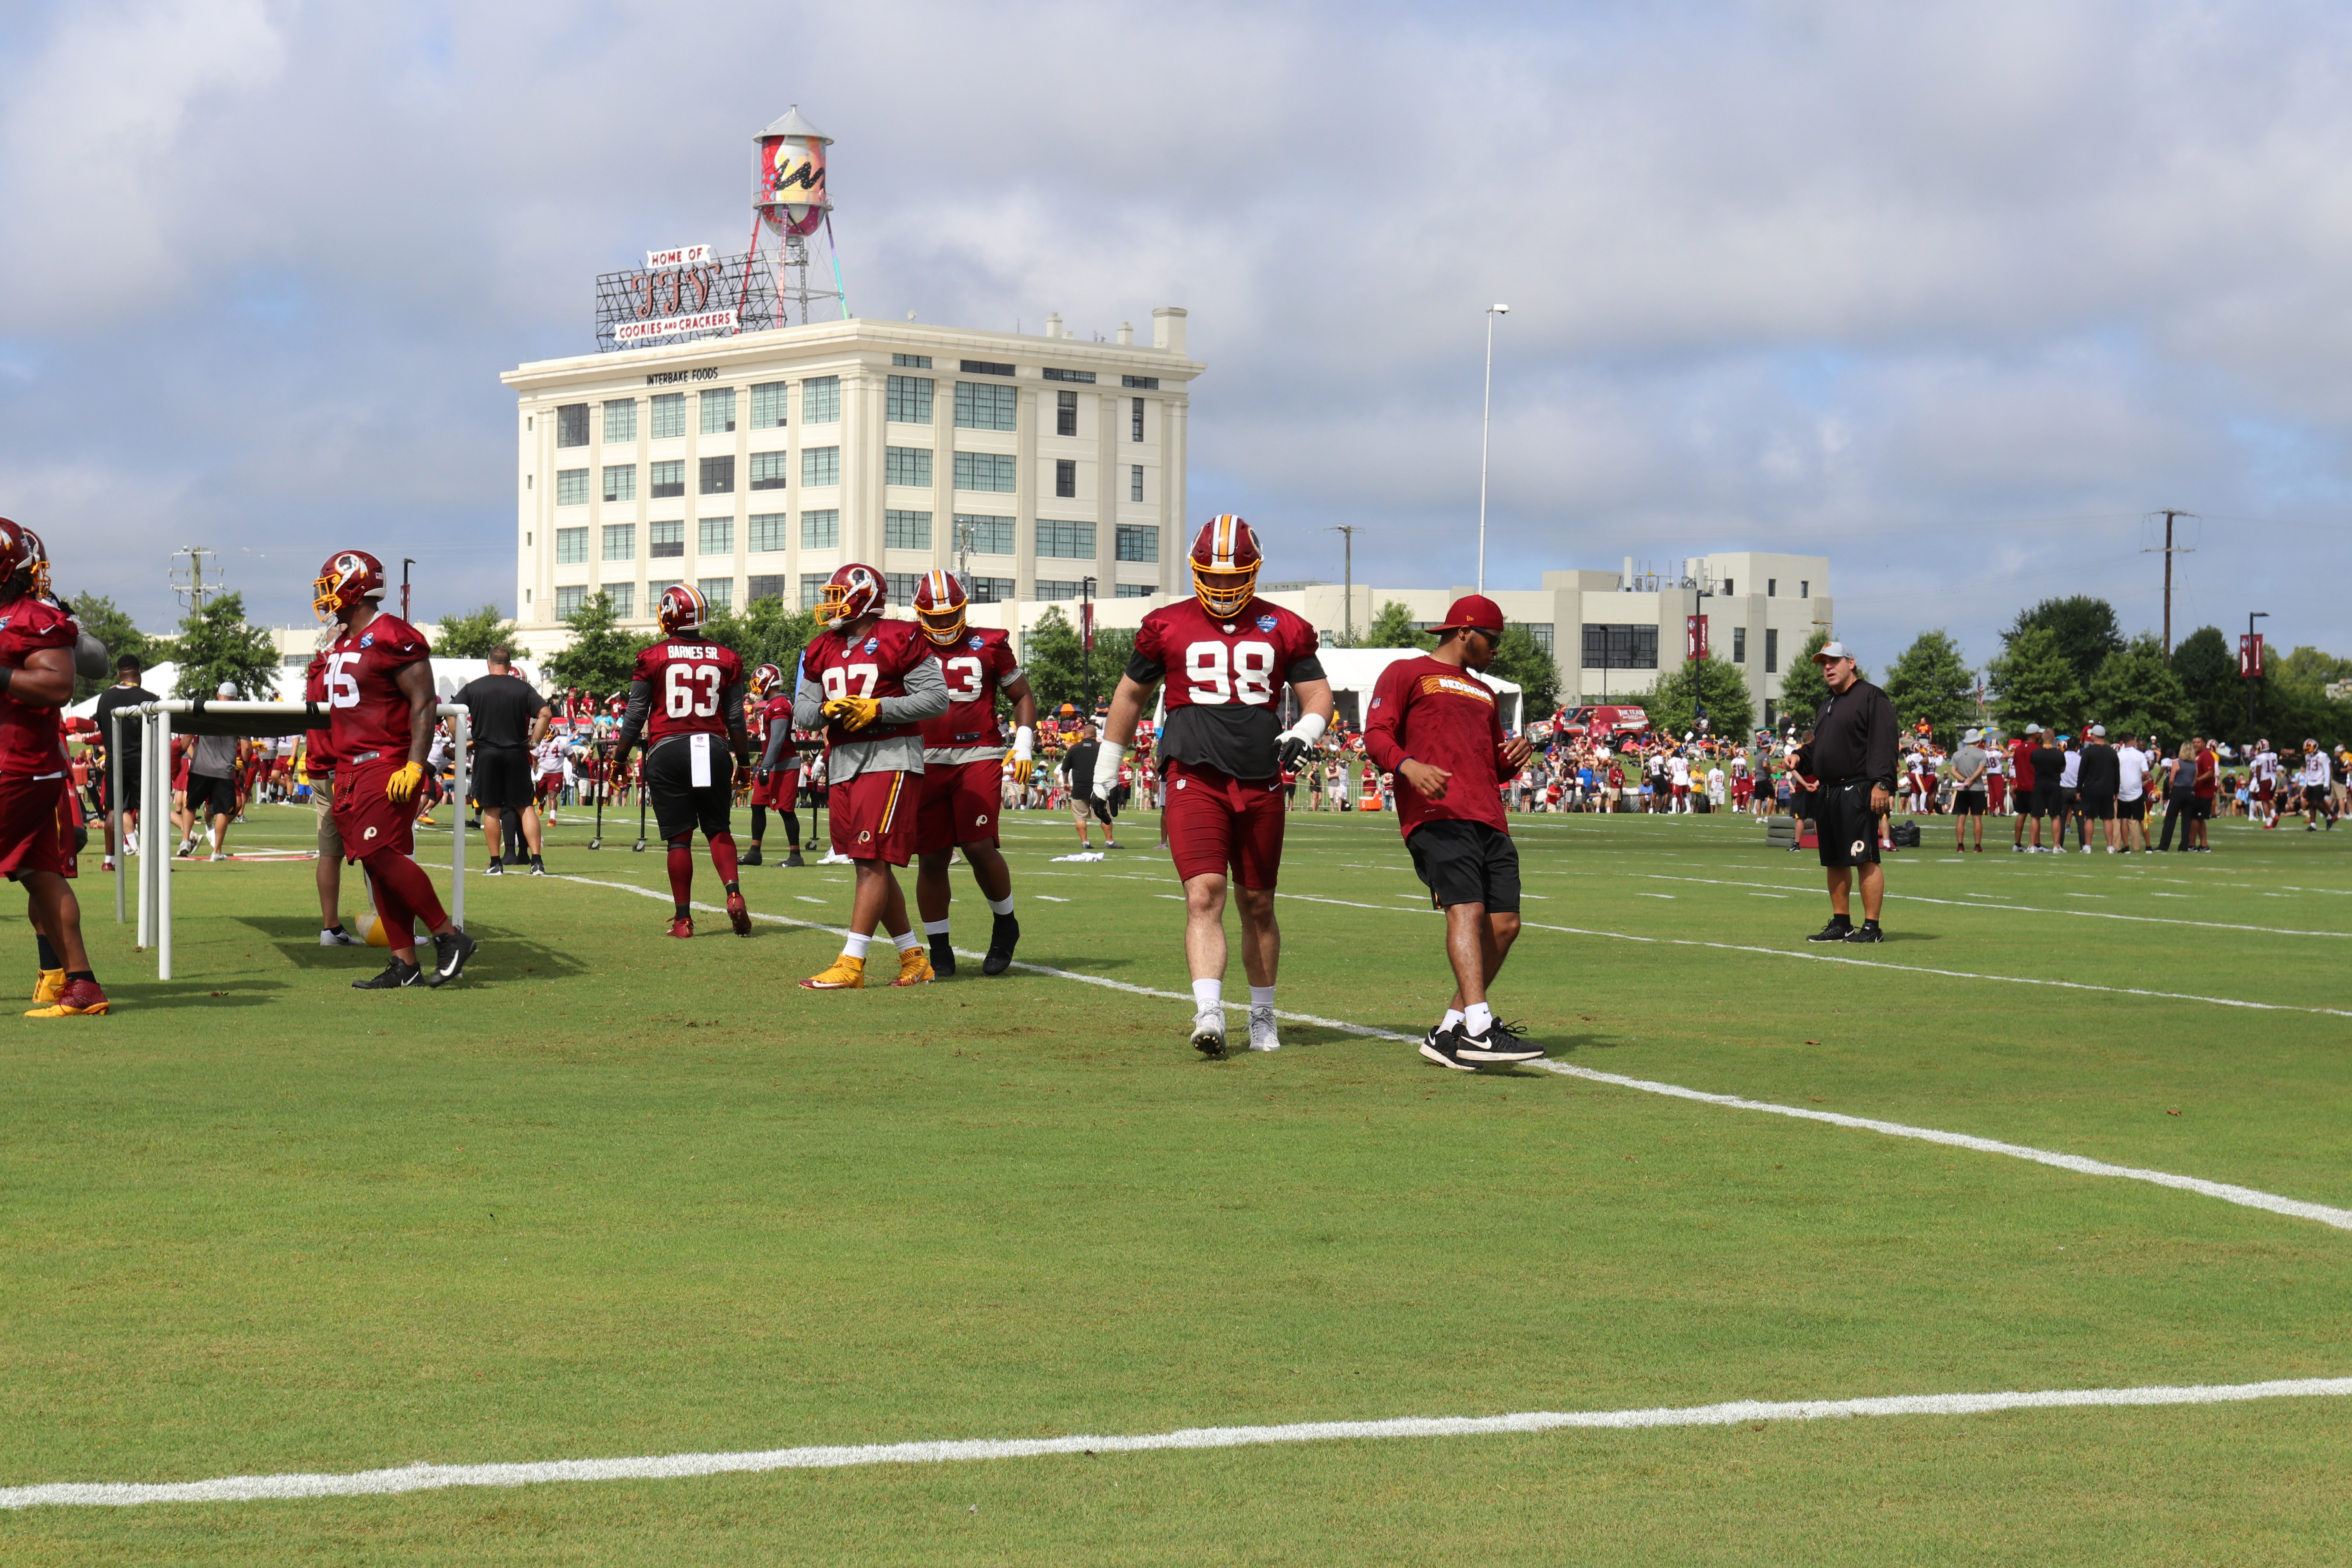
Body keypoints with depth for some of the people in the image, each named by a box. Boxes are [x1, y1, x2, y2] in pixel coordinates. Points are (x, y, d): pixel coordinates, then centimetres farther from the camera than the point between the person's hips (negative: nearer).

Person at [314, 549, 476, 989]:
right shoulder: (343, 646, 18)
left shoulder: (393, 638, -12)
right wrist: (341, 774, 22)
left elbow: (423, 703, -15)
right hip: (351, 770, 9)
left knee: (383, 856, -17)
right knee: (377, 865, 5)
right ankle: (405, 965, 6)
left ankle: (451, 938, -7)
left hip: (387, 766, -9)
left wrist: (414, 766, -22)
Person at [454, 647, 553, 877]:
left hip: (486, 754, 0)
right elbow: (546, 713, -6)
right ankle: (537, 860, -4)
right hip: (516, 753, 0)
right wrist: (535, 741, 2)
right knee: (525, 807, 5)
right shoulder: (522, 688, 1)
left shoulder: (473, 687, 2)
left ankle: (495, 863, 7)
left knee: (492, 810, 6)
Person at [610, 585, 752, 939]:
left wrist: (619, 758, 10)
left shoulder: (653, 658, -2)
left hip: (668, 751, -2)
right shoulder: (726, 659, 4)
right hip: (713, 749, 2)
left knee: (679, 838, 3)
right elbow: (736, 719, 8)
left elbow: (635, 715, 1)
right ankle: (734, 894, -9)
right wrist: (744, 761, 18)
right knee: (719, 830, 13)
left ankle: (683, 919, 4)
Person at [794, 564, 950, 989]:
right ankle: (914, 959, 18)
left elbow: (937, 698, -9)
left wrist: (877, 709, -16)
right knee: (871, 865, 9)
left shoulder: (899, 640, -6)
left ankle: (852, 963, -15)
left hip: (890, 759, -8)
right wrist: (826, 710, -9)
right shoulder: (821, 651, 15)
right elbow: (801, 711, 14)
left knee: (873, 861, -12)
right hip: (842, 762, 8)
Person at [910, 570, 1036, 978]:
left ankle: (1005, 924, 10)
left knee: (979, 846, -15)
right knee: (932, 858, 1)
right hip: (926, 761, 2)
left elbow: (1023, 696, 16)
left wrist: (1024, 745, 4)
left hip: (978, 757, -2)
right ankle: (939, 950, 11)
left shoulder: (989, 645, 7)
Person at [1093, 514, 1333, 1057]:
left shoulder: (1284, 629, 7)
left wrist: (1304, 734, -11)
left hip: (1261, 783, 2)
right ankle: (1209, 1016, -26)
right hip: (1195, 779, -2)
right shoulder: (1167, 626, 5)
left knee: (1257, 905, 11)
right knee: (1204, 896, -17)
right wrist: (1106, 771, 19)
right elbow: (1131, 694, 17)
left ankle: (1263, 1017, 26)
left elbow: (1318, 696, 12)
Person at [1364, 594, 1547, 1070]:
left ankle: (1452, 1031, 6)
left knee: (1505, 923, -3)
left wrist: (1514, 756, 13)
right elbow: (1376, 735, -2)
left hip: (1489, 821, 8)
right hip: (1435, 815, -8)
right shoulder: (1406, 674, 11)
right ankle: (1478, 1029, -35)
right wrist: (1408, 765, -23)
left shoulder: (1483, 693, 33)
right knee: (1467, 909, -23)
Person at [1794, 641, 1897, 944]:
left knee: (1866, 859, -10)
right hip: (1827, 792, 9)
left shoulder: (1871, 697, -5)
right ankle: (1840, 924, 18)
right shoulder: (1828, 705, 23)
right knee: (1834, 862, 11)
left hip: (1858, 792, -9)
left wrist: (1881, 784, -22)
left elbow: (1884, 745, -14)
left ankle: (1872, 927, -10)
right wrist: (1801, 758, 9)